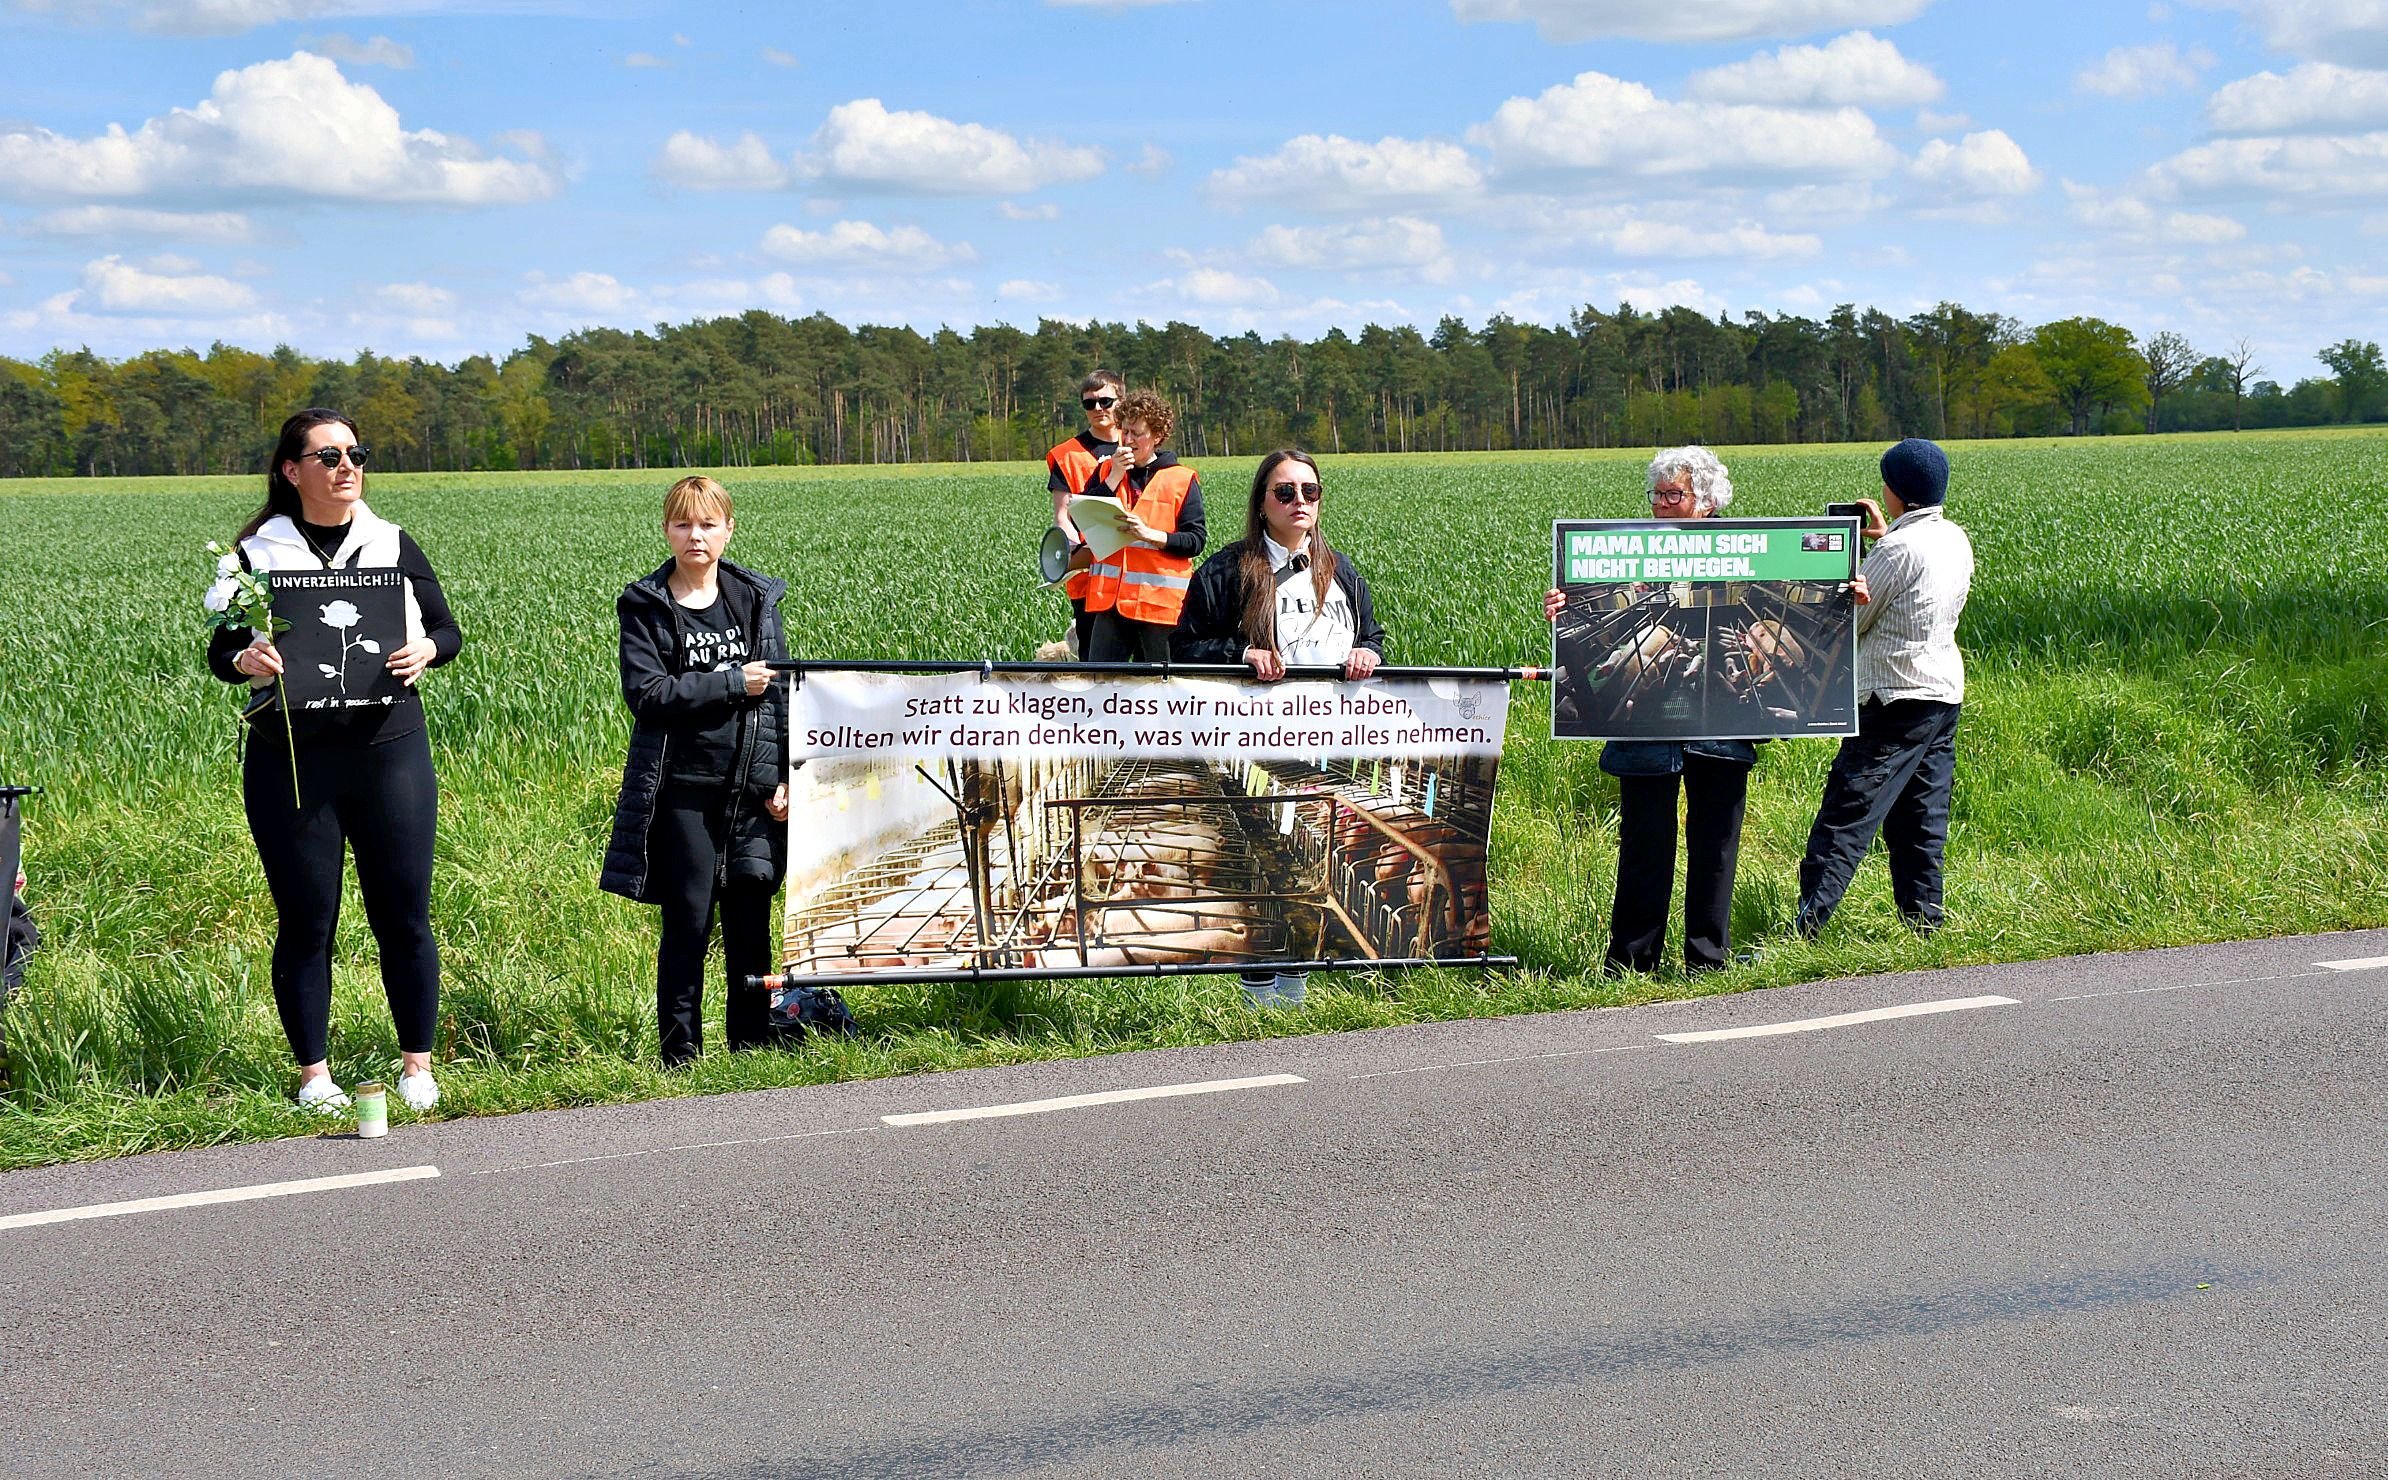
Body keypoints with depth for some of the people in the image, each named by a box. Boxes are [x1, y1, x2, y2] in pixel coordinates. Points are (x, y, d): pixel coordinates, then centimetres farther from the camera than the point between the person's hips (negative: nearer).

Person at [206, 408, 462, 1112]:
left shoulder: (392, 545, 7)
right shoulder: (257, 552, 3)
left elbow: (448, 631, 12)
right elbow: (219, 651, 4)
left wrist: (424, 650, -11)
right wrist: (246, 660, -19)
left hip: (389, 751, 1)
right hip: (290, 762, -1)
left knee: (403, 916, 4)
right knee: (305, 922, 4)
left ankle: (417, 1065, 16)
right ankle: (313, 1072, 15)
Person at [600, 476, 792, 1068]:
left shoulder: (757, 599, 9)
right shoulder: (645, 607, 0)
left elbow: (780, 693, 8)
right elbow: (646, 693, -11)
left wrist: (787, 776, 0)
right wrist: (733, 685, -14)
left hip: (754, 789, 3)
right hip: (683, 790, -3)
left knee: (750, 922, 7)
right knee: (687, 923, -2)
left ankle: (751, 1045, 17)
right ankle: (680, 1053, 7)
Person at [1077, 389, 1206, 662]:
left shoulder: (1183, 480, 2)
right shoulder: (1106, 471, 13)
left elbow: (1196, 540, -3)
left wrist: (1151, 535, -17)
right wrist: (1114, 477, -5)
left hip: (1162, 602, -3)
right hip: (1109, 599, 3)